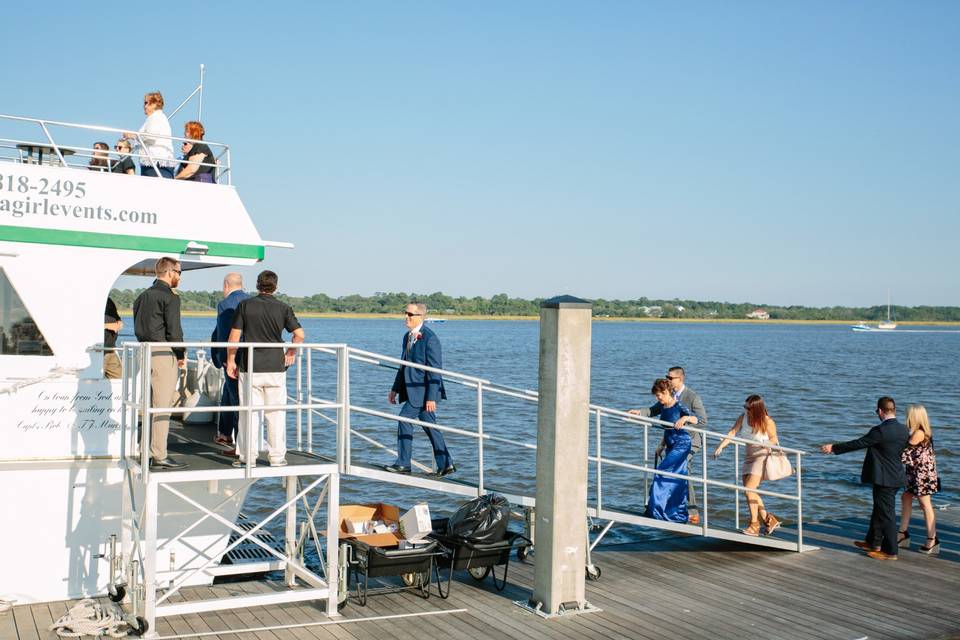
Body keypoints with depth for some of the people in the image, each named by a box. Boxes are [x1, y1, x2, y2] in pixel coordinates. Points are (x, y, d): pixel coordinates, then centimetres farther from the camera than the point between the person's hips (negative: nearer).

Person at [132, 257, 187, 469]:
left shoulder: (142, 296, 16)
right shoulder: (170, 297, -10)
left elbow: (139, 328, 15)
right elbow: (174, 330, -15)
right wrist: (180, 356, -2)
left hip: (145, 353, 8)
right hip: (164, 355, -8)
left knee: (151, 405, 16)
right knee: (162, 407, -5)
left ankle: (147, 452, 20)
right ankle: (159, 457, -3)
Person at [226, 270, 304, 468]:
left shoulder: (245, 305, -1)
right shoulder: (283, 308, 0)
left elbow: (234, 336, -3)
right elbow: (299, 334, -6)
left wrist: (230, 361, 7)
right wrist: (291, 352, 12)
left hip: (249, 368, 0)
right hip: (275, 367, 0)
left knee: (249, 412, 5)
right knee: (276, 413, 7)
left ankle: (246, 456, 7)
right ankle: (277, 457, 9)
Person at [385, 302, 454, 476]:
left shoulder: (430, 338, -16)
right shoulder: (407, 337, 12)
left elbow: (435, 370, -18)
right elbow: (404, 366, 20)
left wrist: (431, 397, -21)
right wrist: (395, 389, 18)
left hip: (423, 390, -9)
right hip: (414, 390, 9)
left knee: (404, 419, -10)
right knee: (429, 425, 11)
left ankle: (403, 463, -1)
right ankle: (445, 464, 18)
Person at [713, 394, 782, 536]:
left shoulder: (767, 422, -14)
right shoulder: (743, 417, -2)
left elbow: (774, 439, -4)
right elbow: (732, 432, -6)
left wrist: (765, 444, -24)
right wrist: (720, 446, -16)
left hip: (762, 456, -7)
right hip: (749, 456, 7)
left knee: (749, 489, -14)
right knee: (749, 491, 7)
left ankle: (754, 525, -6)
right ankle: (768, 520, 20)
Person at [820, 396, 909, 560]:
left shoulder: (880, 431, -22)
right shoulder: (904, 430, 2)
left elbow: (857, 444, -17)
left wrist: (833, 448, -8)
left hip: (884, 479, -8)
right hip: (896, 476, 9)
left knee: (886, 514, 1)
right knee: (879, 510, 21)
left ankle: (890, 551, 8)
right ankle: (873, 542, 34)